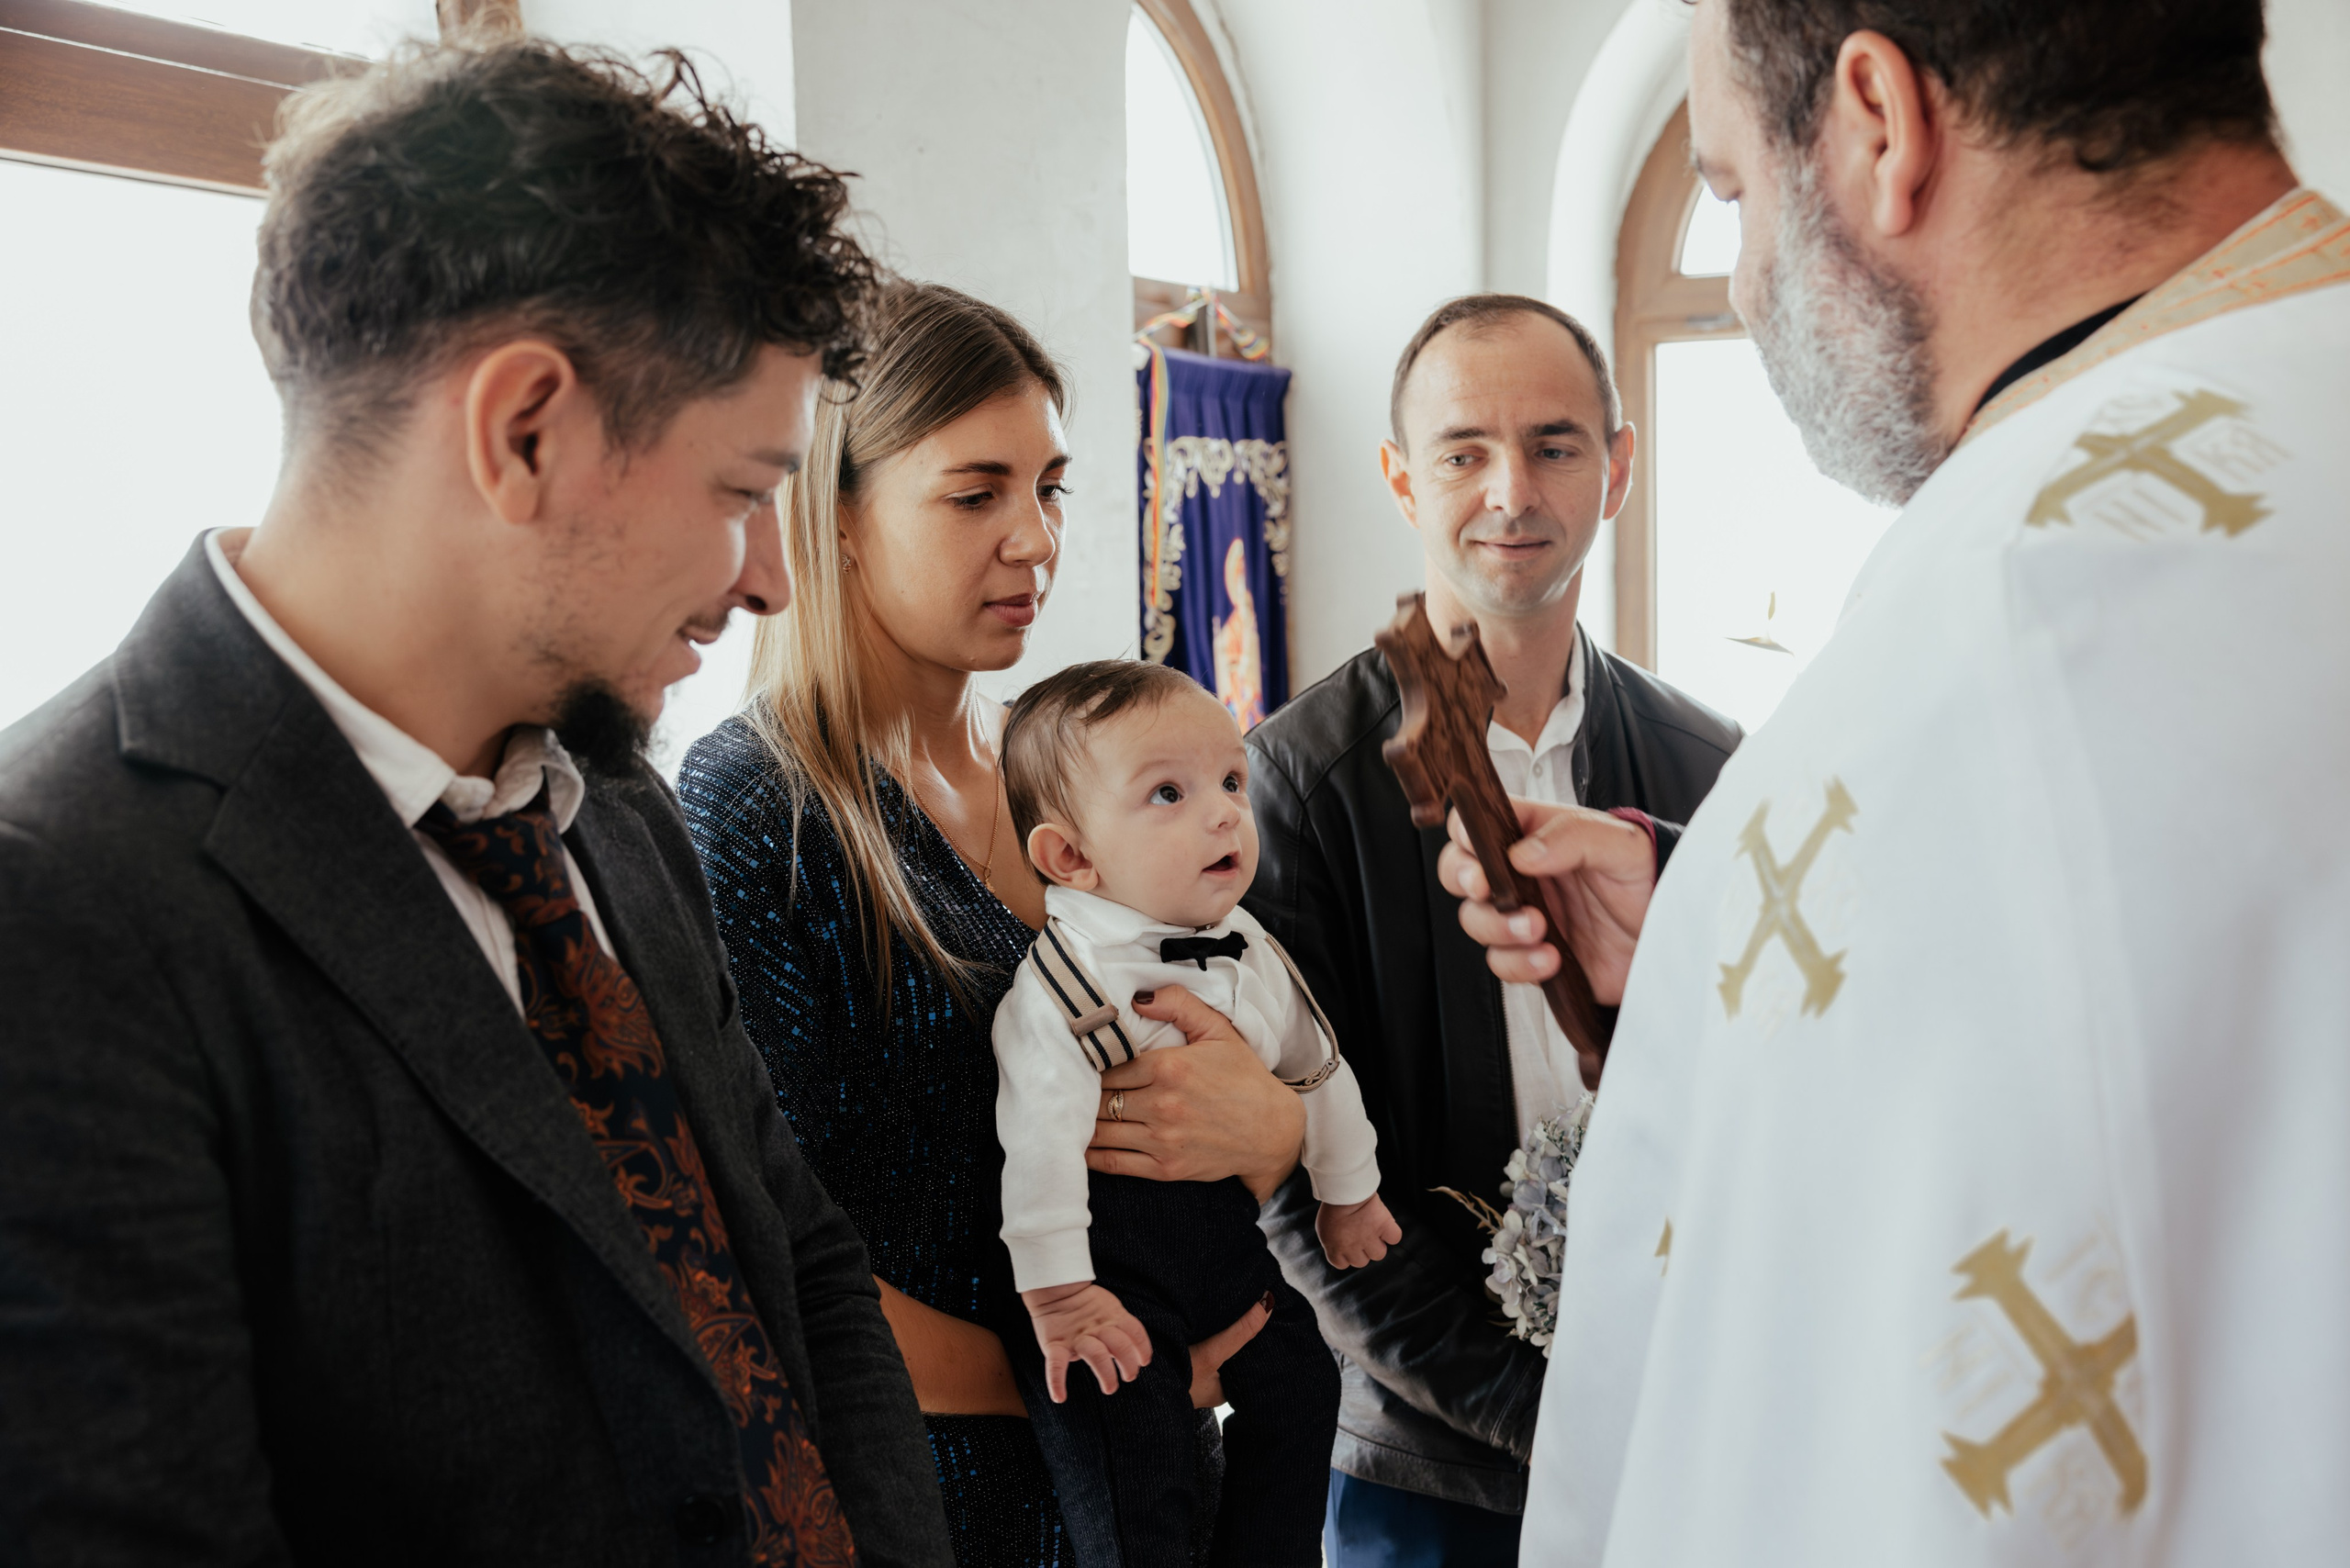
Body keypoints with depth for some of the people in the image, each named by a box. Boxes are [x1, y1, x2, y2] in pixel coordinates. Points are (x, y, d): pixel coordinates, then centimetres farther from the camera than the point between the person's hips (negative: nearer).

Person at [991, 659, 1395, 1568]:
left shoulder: (1251, 954, 1)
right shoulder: (1060, 980, -22)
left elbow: (1316, 1066, 16)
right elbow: (1038, 1135, -25)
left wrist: (1347, 1192, 24)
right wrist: (1057, 1290, -26)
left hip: (1227, 1221, 8)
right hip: (1120, 1239, -7)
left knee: (1300, 1382, 14)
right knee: (1136, 1431, -14)